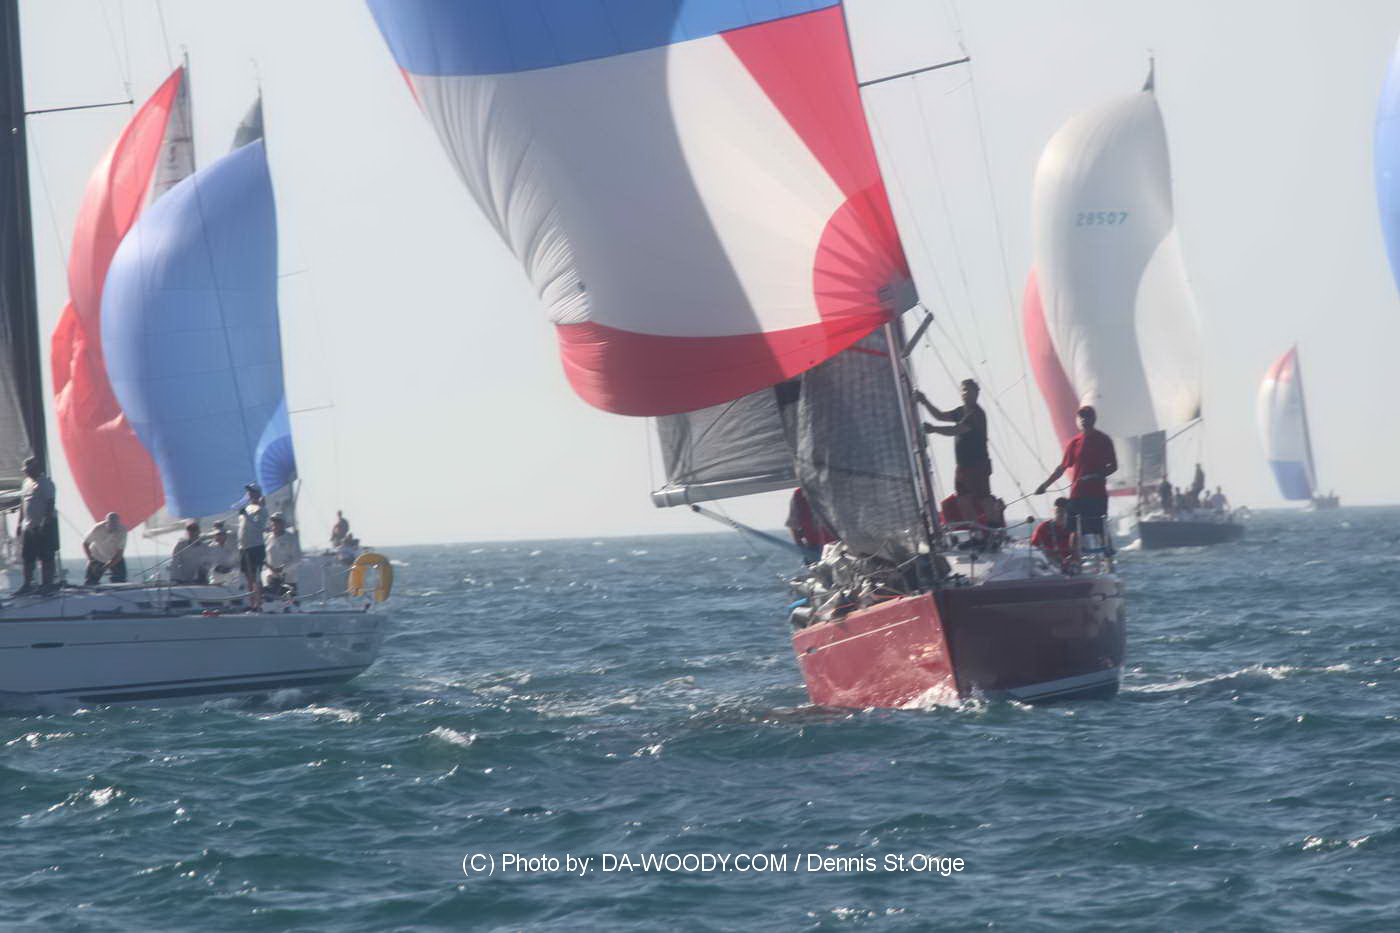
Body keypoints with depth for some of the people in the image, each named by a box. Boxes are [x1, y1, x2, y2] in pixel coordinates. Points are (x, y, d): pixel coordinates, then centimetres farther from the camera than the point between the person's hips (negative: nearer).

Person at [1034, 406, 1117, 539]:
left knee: (1098, 531, -6)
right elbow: (1062, 468, 15)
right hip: (1077, 494, 3)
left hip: (1098, 494, -3)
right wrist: (1045, 485, 11)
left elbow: (1113, 466, 2)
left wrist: (1098, 475, -16)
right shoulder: (1074, 442, 10)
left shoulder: (1104, 440, 2)